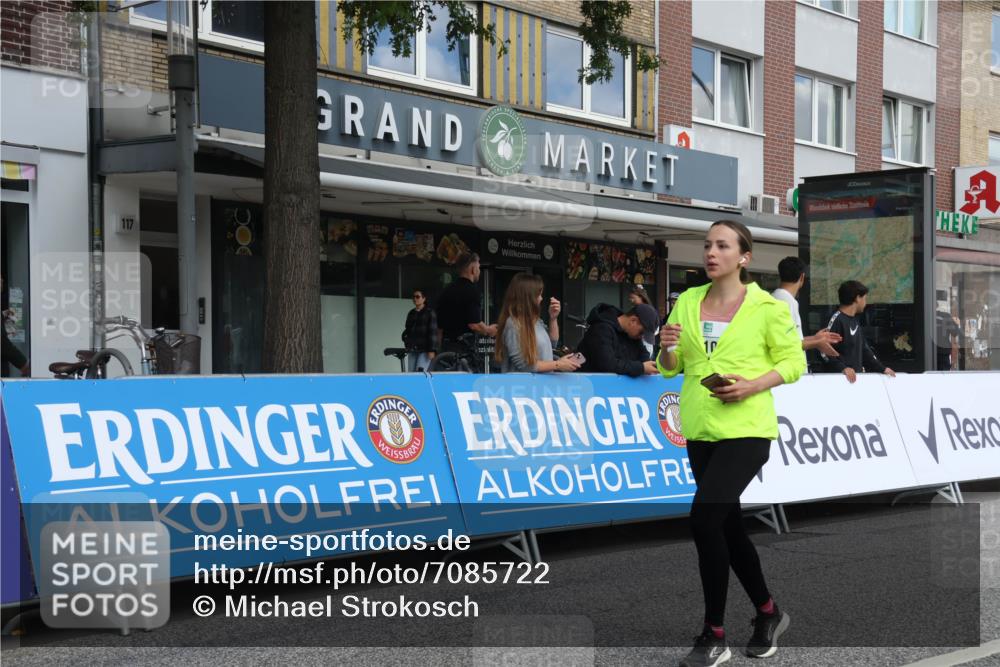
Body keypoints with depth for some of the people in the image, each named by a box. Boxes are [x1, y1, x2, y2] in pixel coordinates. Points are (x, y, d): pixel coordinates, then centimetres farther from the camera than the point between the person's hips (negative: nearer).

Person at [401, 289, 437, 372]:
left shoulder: (429, 313, -1)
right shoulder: (411, 313, 16)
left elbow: (433, 332, -7)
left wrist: (432, 350, -13)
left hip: (424, 350, -6)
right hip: (412, 349, 6)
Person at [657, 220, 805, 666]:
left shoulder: (766, 307, -6)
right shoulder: (688, 302, 8)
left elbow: (793, 362, -3)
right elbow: (670, 367, 12)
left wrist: (751, 386, -18)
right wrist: (667, 348, -11)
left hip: (745, 429, -6)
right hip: (700, 430, 6)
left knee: (704, 517, -19)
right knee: (728, 525, 14)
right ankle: (768, 614, 34)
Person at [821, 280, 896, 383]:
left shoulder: (855, 320, 16)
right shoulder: (837, 320, -13)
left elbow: (864, 348, 22)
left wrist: (882, 368, 16)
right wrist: (843, 368, -28)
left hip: (857, 375, 9)